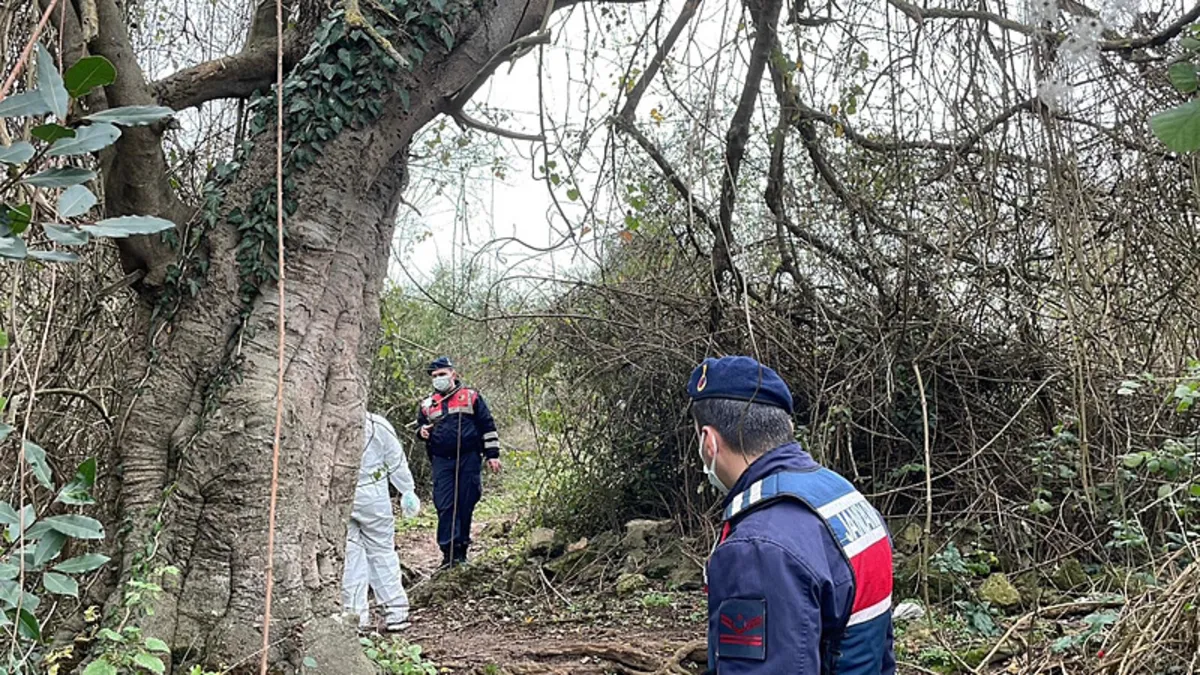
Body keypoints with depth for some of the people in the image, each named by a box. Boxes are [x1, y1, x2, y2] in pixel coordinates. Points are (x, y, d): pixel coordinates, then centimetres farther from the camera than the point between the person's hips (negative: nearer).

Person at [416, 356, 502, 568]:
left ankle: (462, 549, 13)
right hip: (442, 462, 2)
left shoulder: (471, 397, 6)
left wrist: (492, 454, 1)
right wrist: (422, 431, 1)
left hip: (469, 459, -2)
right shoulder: (428, 404, 14)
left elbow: (487, 427, 6)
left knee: (466, 505, 2)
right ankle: (449, 551, -5)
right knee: (445, 507, -6)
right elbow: (419, 425, 27)